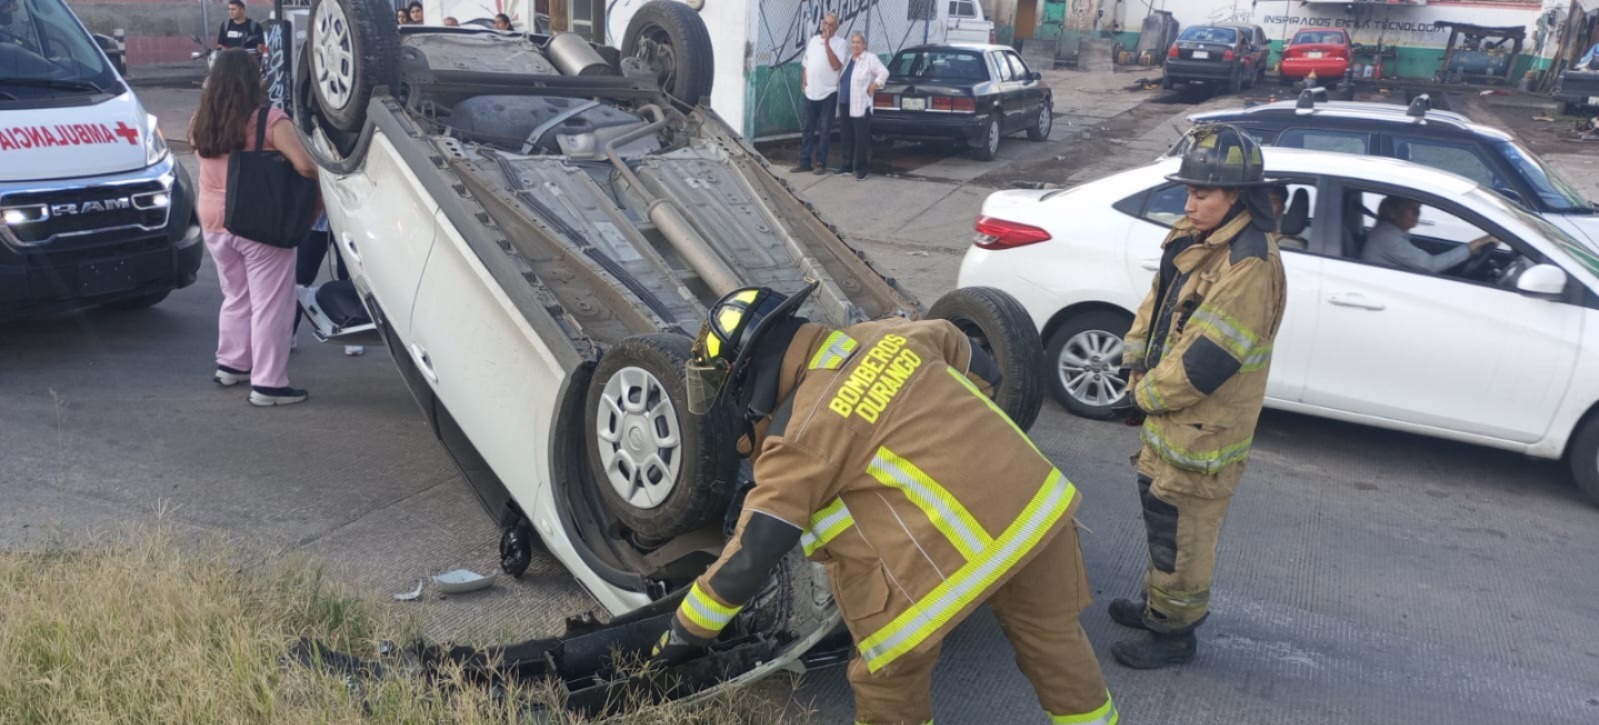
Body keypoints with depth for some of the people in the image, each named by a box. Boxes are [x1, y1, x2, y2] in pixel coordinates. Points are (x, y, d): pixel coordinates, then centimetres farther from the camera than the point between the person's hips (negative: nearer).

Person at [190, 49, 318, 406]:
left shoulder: (202, 122, 1)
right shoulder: (268, 120, -16)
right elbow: (304, 166, -24)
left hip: (214, 221, 6)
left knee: (235, 296, 23)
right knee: (270, 304, 0)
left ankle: (230, 364, 33)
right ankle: (268, 384, 1)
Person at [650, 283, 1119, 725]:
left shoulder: (801, 435, -9)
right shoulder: (889, 336, 9)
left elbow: (749, 557, -7)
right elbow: (984, 371, 21)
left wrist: (685, 634, 6)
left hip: (960, 546, -7)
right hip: (1040, 499, 8)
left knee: (889, 677, 13)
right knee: (1054, 642, 27)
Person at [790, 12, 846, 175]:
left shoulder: (840, 43, -6)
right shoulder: (813, 40, 11)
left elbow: (836, 66, -20)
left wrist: (827, 42, -19)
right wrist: (804, 82, 7)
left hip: (828, 93, -5)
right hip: (811, 92, 5)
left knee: (824, 130, -1)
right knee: (807, 128, 7)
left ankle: (821, 163, 4)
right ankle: (804, 162, 12)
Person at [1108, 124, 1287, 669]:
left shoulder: (1249, 264, -26)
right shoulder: (1195, 238, 4)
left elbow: (1206, 359, -27)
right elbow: (1156, 302, 13)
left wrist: (1146, 396, -15)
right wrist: (1136, 363, 0)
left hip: (1203, 428, -9)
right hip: (1170, 417, 9)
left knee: (1180, 529, 4)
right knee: (1159, 509, 23)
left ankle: (1175, 631, 21)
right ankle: (1158, 603, 41)